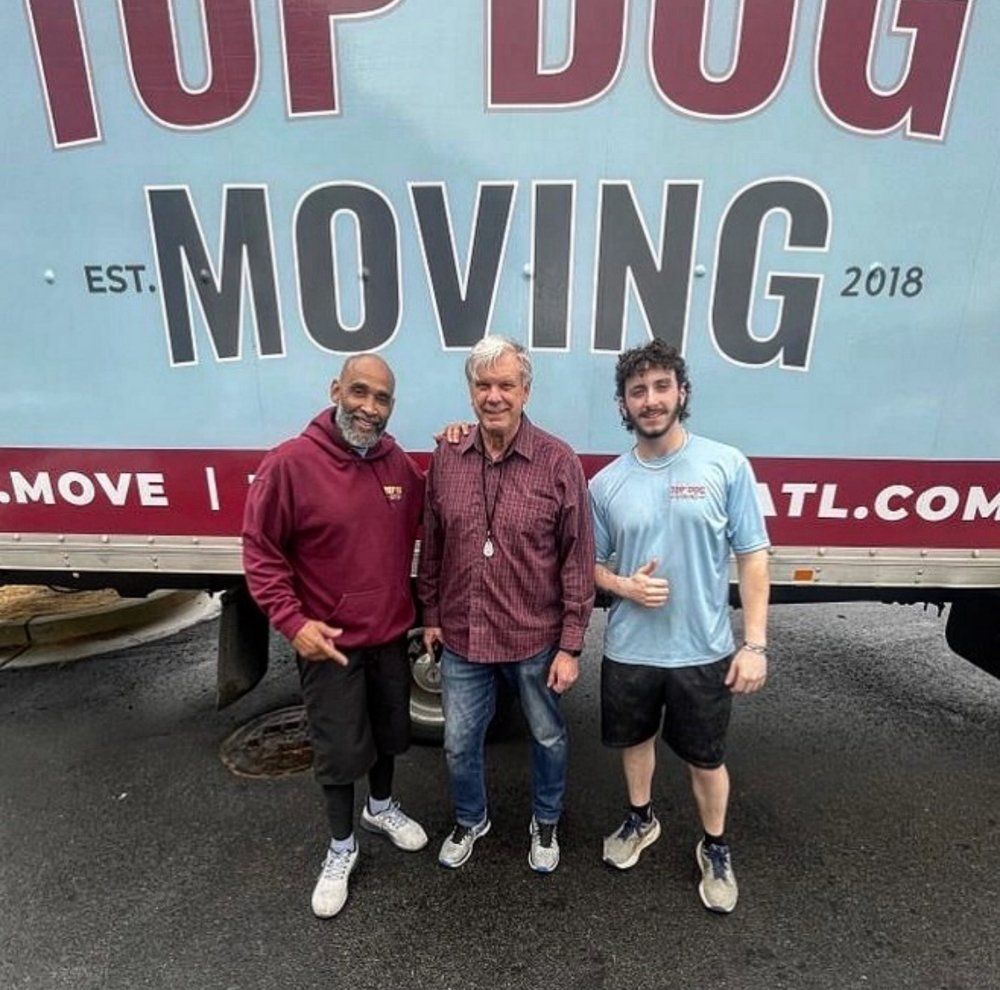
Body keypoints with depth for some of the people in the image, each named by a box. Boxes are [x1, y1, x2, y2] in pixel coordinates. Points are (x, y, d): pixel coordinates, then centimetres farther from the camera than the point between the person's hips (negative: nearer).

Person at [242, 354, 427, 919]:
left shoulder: (399, 463, -2)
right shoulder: (290, 463, -17)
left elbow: (424, 520, 13)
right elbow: (260, 550, -12)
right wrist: (292, 621, -20)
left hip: (391, 635, 5)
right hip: (329, 642, -5)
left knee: (390, 731, 23)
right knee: (340, 749, 11)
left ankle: (382, 808, 52)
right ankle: (342, 849, 37)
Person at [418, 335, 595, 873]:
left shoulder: (558, 462, -14)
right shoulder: (445, 458, -3)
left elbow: (578, 561, -11)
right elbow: (432, 547, 6)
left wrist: (571, 646, -10)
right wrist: (430, 616, 9)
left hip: (536, 641, -2)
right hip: (462, 639, 3)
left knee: (548, 738, 21)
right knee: (459, 744, 19)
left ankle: (545, 823, 50)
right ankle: (470, 820, 49)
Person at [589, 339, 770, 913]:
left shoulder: (726, 465, -9)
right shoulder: (607, 483, -3)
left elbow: (752, 557, -7)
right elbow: (592, 564, 5)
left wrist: (755, 643, -11)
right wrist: (625, 586, -16)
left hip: (705, 650, -2)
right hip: (629, 650, 2)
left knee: (706, 758, 17)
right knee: (635, 739, 23)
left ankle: (716, 849, 44)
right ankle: (641, 819, 51)